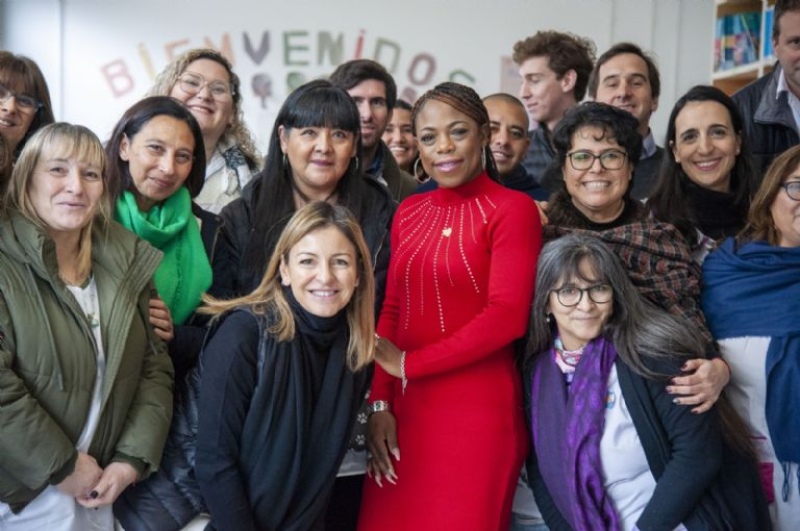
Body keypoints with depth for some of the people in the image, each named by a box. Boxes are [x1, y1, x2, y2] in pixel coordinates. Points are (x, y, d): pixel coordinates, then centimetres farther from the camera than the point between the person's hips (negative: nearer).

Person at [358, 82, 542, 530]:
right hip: (404, 409, 5)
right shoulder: (409, 212, 12)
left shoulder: (513, 209, -6)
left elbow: (506, 317, -15)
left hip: (476, 410, -5)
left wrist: (409, 365, -10)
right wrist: (380, 402, -1)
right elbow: (391, 311, 10)